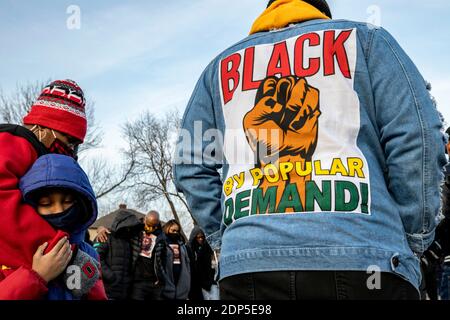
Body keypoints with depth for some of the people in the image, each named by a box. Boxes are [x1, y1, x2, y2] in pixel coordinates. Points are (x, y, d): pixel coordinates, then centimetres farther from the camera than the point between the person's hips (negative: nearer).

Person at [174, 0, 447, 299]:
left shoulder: (221, 67, 23)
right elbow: (417, 139, 3)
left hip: (247, 262, 3)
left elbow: (192, 168, 16)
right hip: (361, 257, -2)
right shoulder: (363, 38, 17)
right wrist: (415, 239, 8)